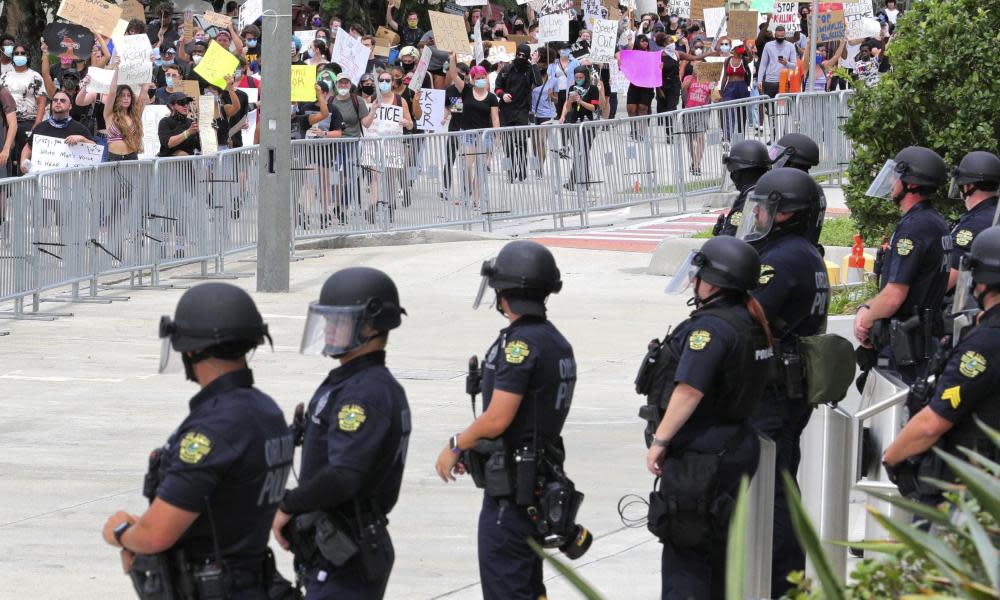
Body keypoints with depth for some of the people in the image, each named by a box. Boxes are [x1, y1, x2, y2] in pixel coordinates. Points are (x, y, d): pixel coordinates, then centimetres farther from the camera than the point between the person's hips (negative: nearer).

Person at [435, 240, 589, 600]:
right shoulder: (556, 341, 11)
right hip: (542, 483, 10)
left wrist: (454, 446, -5)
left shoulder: (520, 343, -18)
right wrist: (472, 450, 19)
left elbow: (497, 419, -21)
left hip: (512, 489, -10)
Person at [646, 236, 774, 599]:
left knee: (684, 555, -4)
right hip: (736, 444, 9)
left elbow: (689, 391, -24)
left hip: (699, 458, -9)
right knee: (719, 549, 19)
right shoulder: (751, 323, 10)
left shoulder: (710, 327, -20)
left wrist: (659, 440, -18)